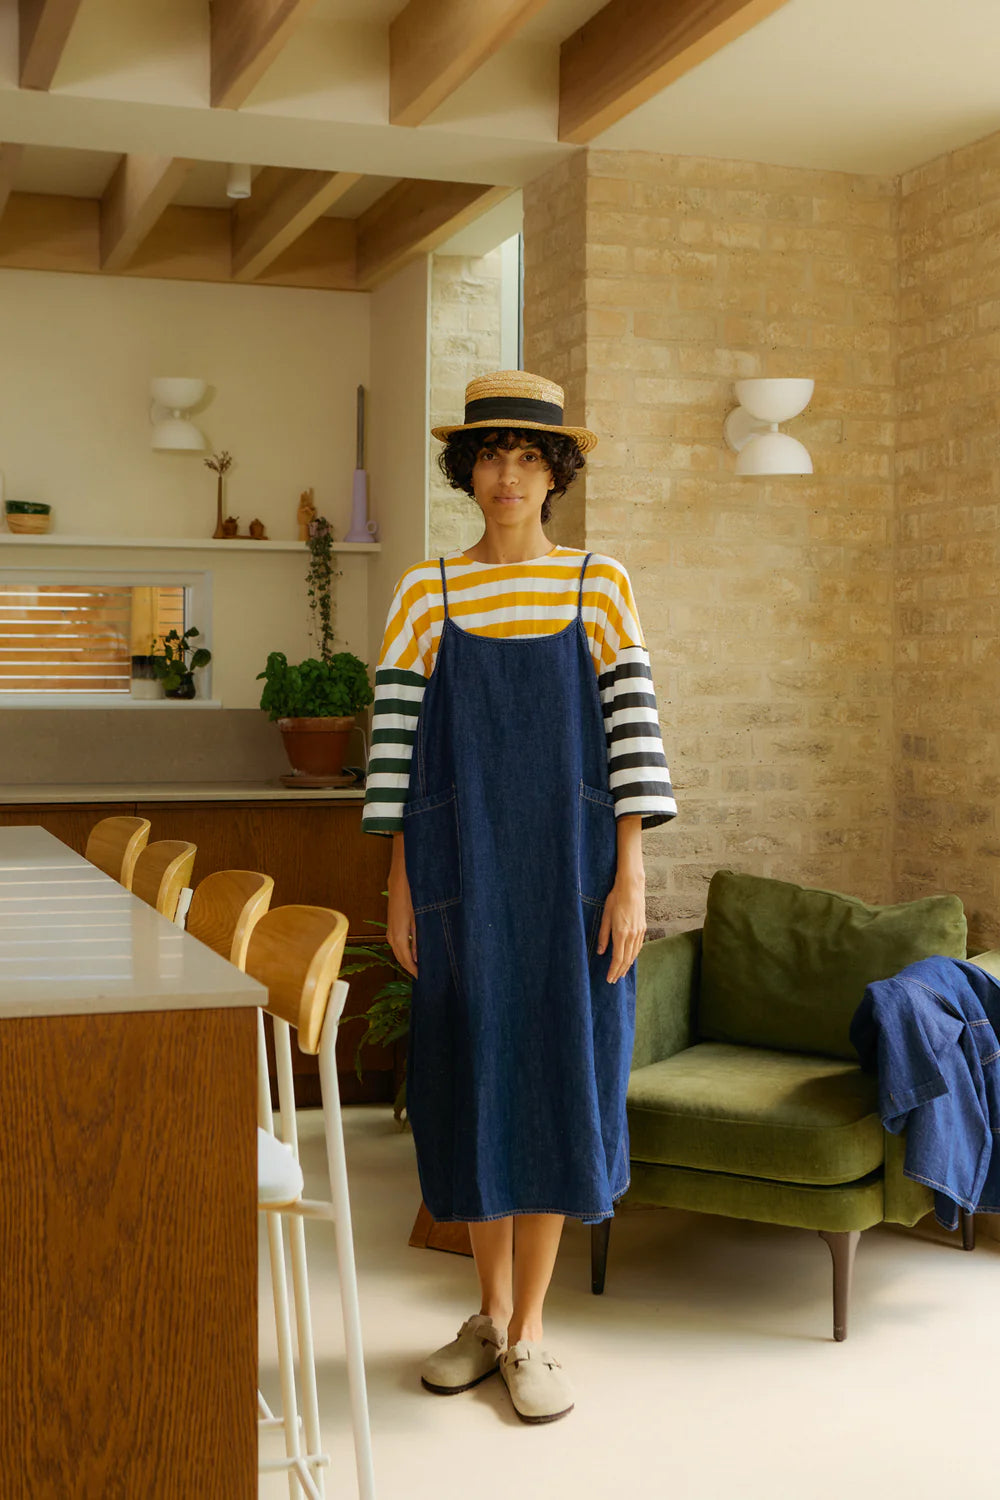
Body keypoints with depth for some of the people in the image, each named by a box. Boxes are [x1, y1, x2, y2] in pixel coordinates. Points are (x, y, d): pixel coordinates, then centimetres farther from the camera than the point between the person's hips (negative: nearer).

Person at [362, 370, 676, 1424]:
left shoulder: (598, 586, 2)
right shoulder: (426, 593, 4)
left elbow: (632, 733, -1)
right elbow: (397, 743, 3)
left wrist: (630, 881, -8)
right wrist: (400, 888, -1)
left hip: (571, 873, -1)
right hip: (461, 875, 1)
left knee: (558, 1080, 2)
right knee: (473, 1080, 8)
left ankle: (529, 1335, 15)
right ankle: (491, 1315, 25)